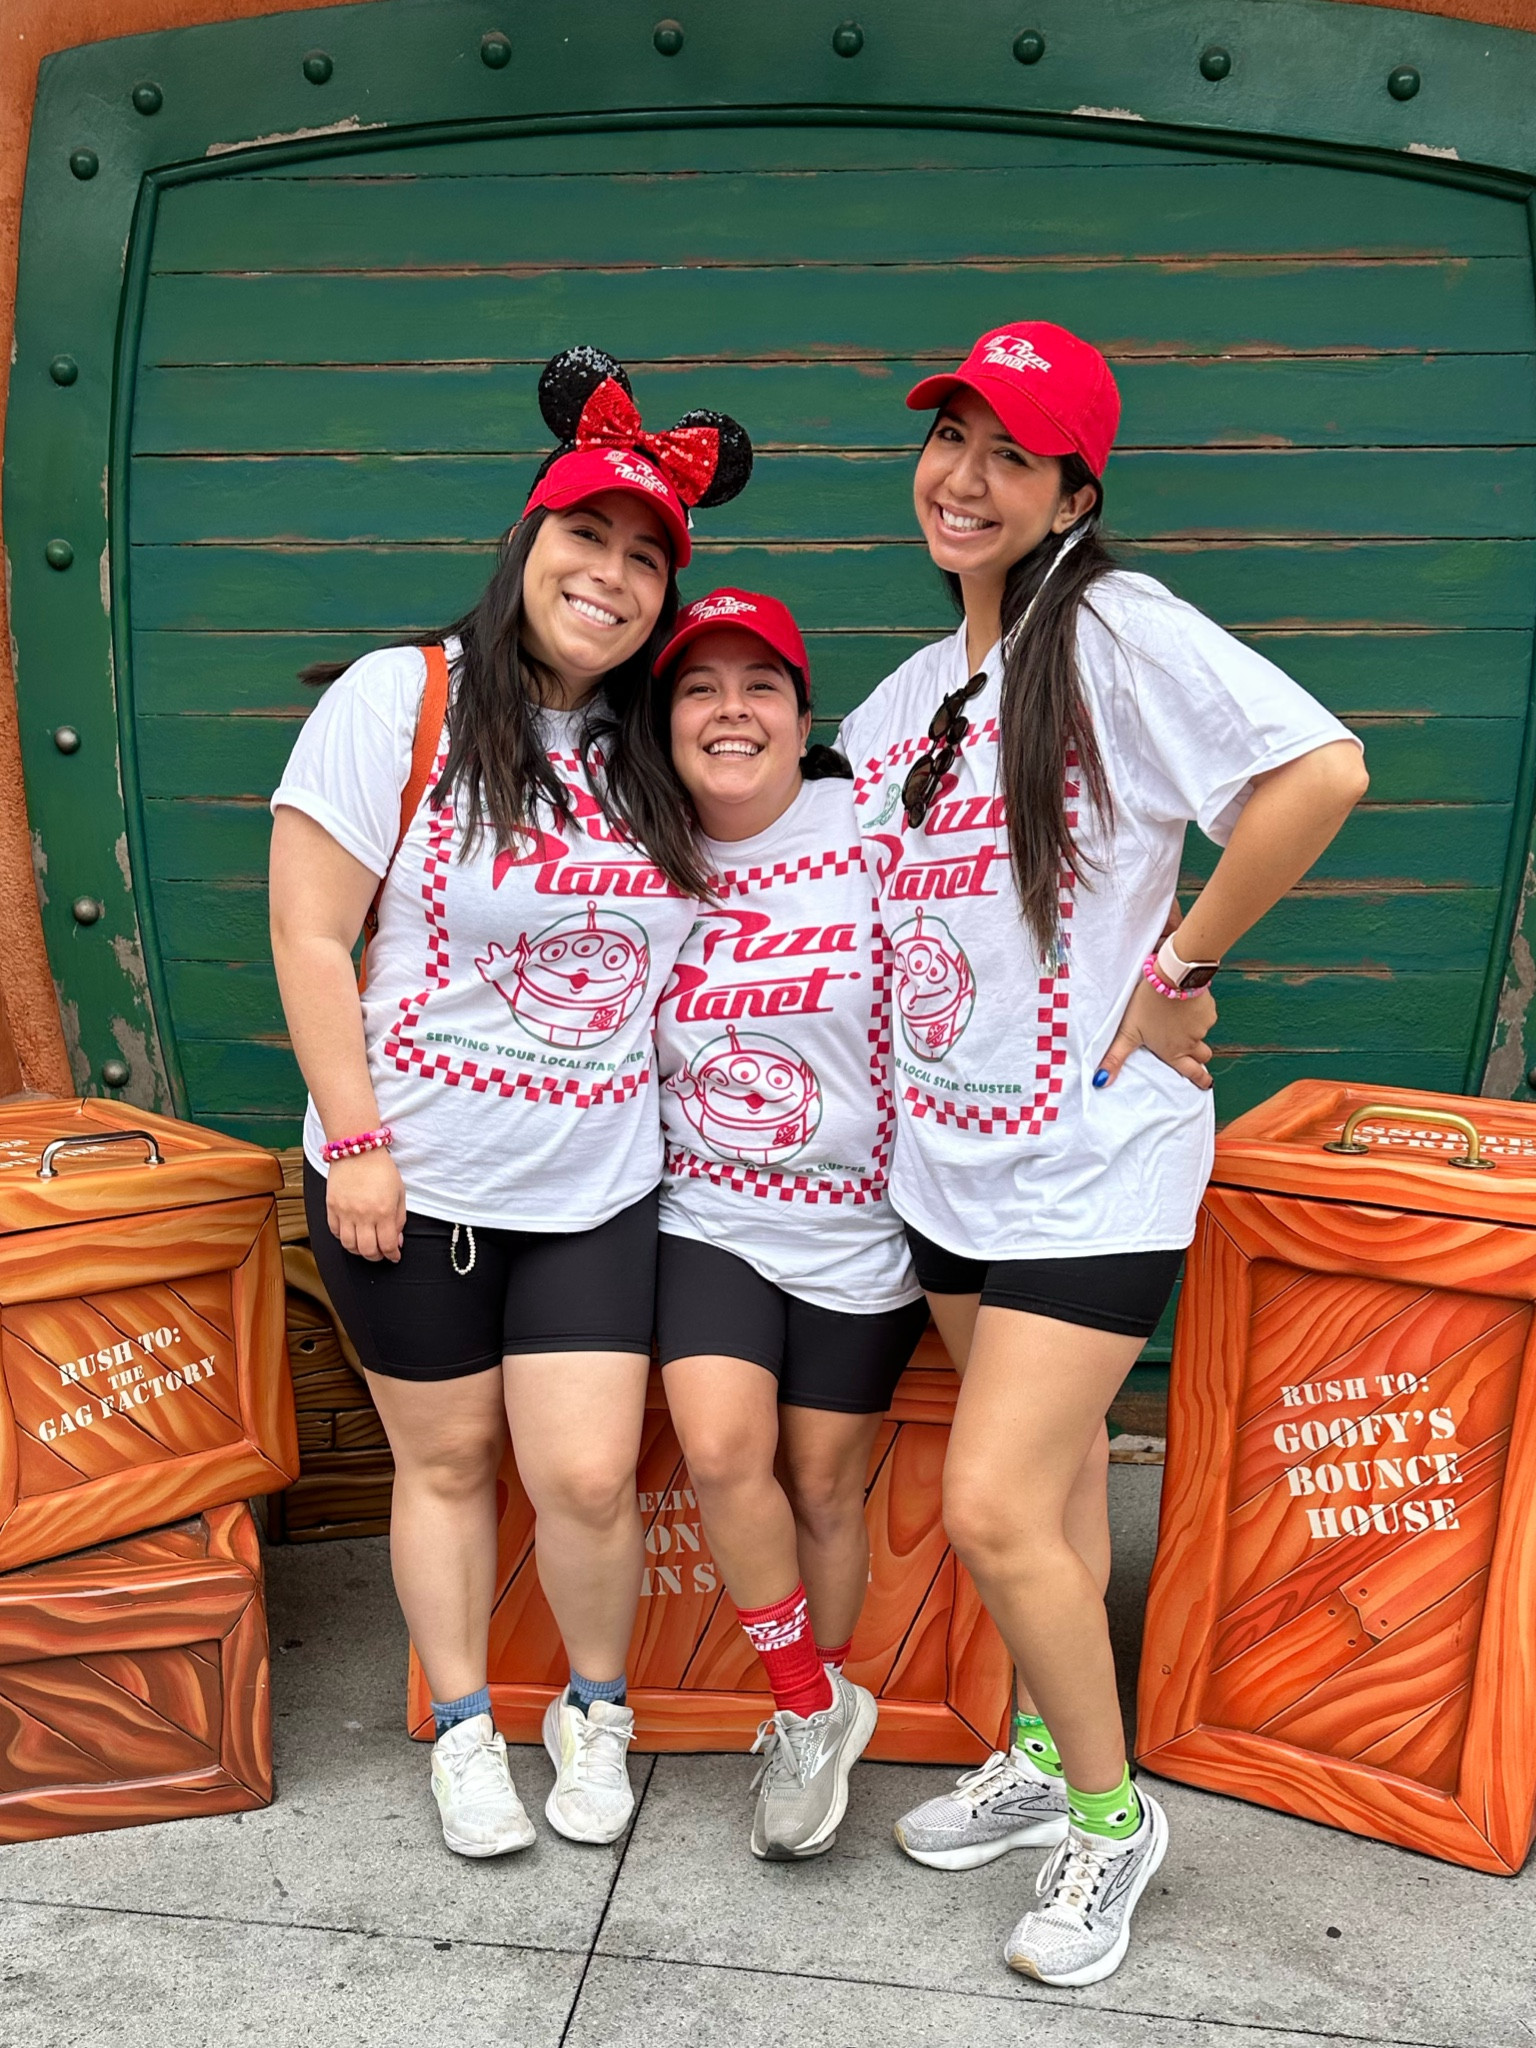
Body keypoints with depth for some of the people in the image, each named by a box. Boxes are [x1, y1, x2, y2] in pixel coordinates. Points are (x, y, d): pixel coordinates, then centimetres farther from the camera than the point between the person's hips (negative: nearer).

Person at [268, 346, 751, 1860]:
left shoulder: (652, 755, 6)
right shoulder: (400, 701, -9)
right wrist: (355, 1138, -13)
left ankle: (594, 1709, 30)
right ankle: (462, 1728, 35)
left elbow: (684, 942, 19)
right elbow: (309, 935, -10)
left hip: (599, 1185, 3)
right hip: (414, 1179, -3)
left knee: (586, 1475, 1)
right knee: (445, 1459, 13)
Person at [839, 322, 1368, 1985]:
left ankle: (1110, 1813, 18)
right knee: (1052, 1475, 19)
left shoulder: (1115, 629, -12)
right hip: (946, 1155, 7)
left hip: (1093, 1154, -7)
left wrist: (1176, 969, -16)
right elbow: (862, 905, 25)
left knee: (996, 1508, -7)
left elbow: (1320, 772, -22)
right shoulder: (899, 700, 12)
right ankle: (1042, 1759, 37)